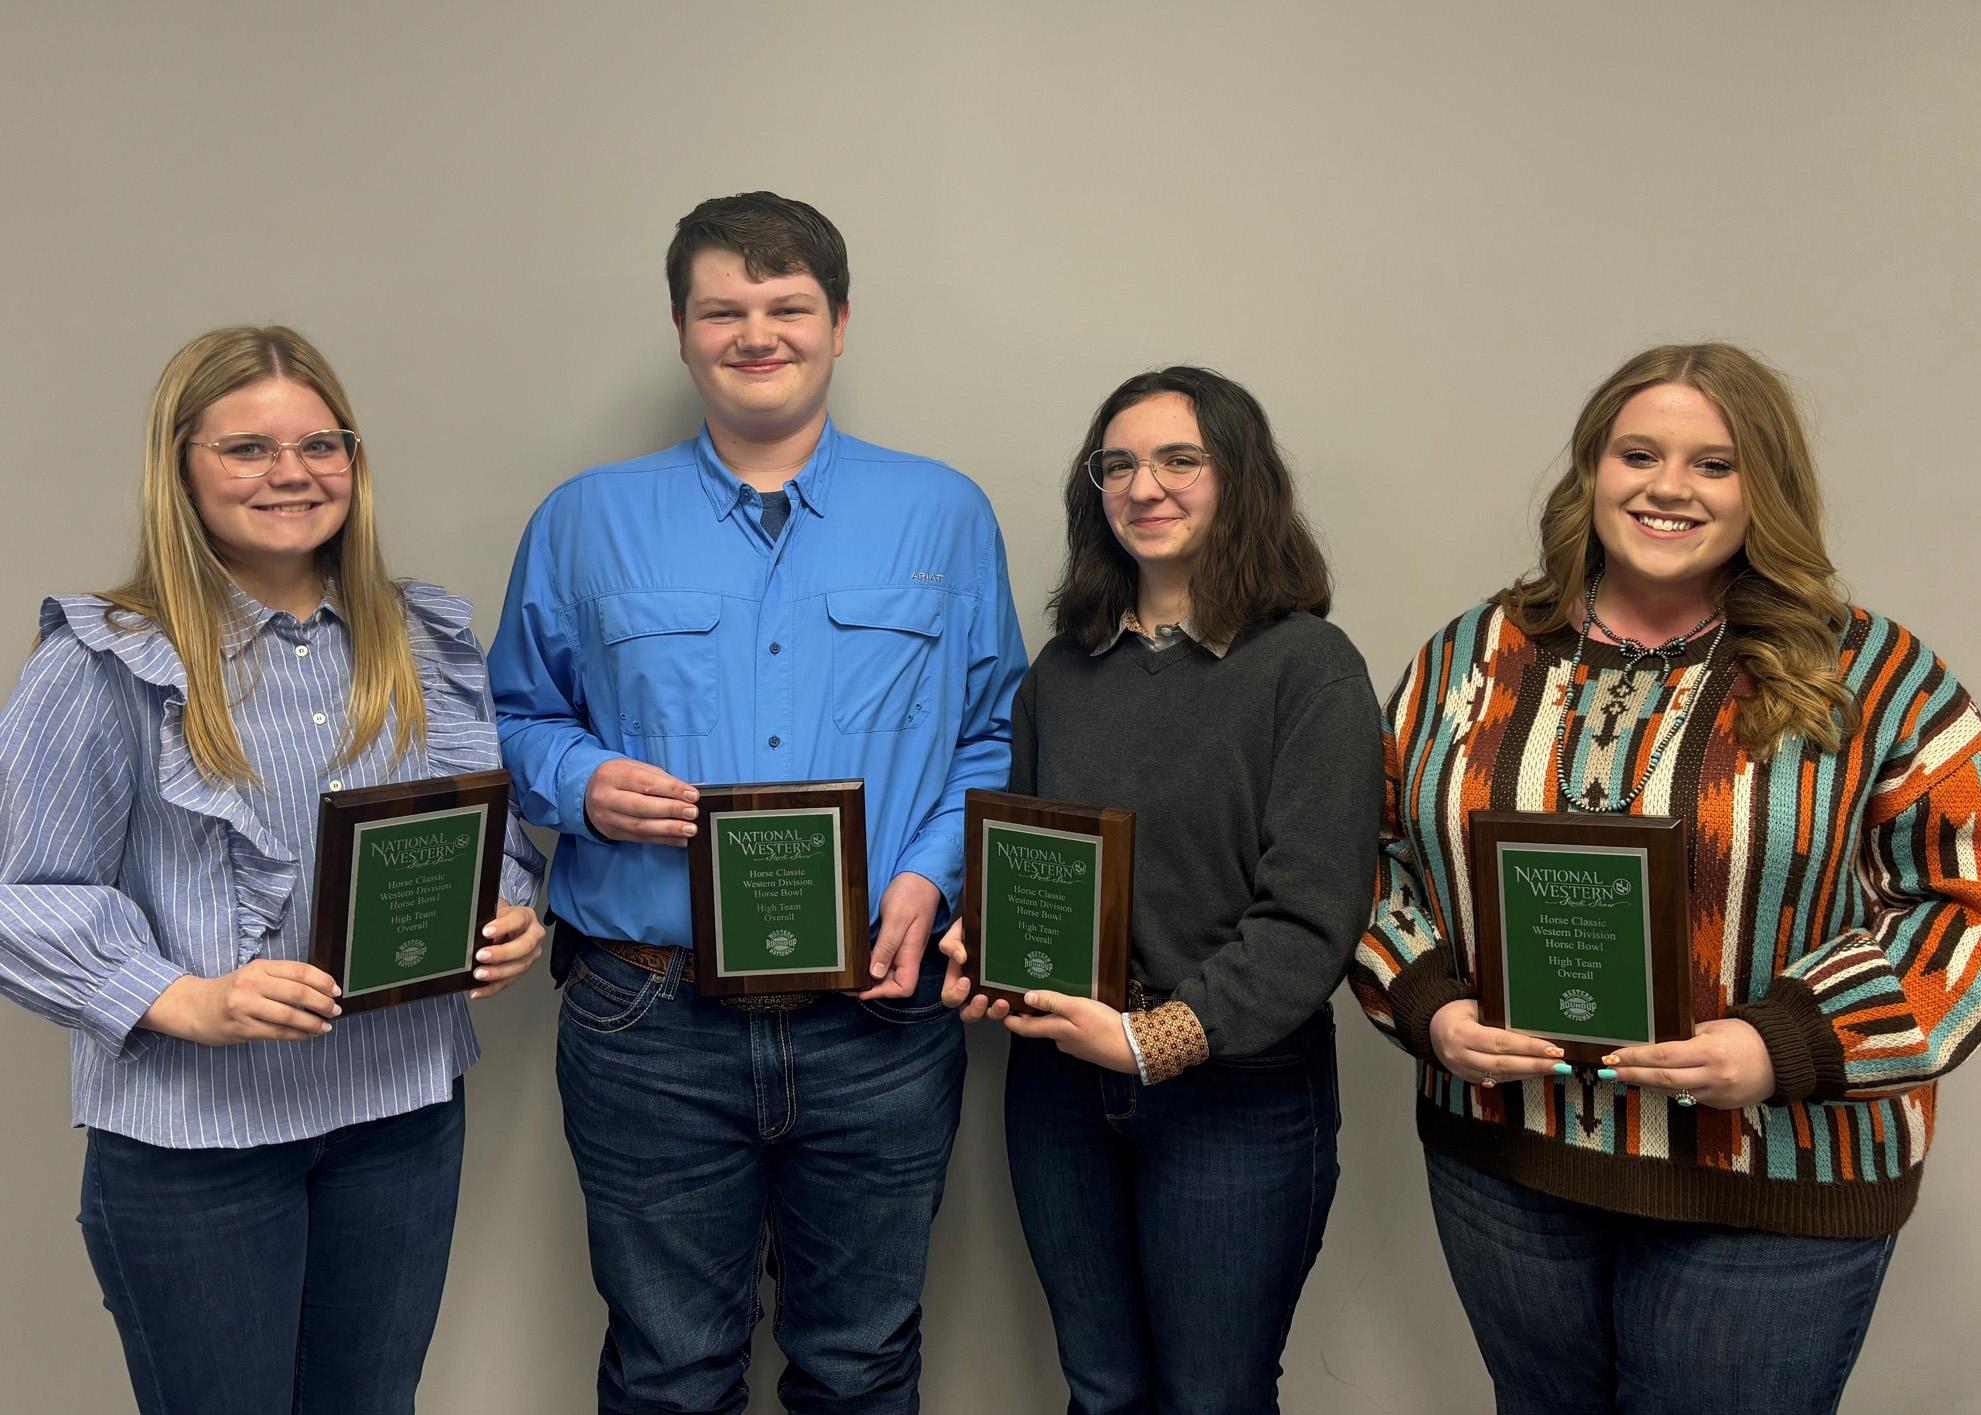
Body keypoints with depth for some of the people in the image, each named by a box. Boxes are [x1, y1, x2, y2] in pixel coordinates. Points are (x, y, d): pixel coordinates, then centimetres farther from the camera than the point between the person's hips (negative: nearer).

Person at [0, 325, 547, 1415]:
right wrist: (186, 1003, -21)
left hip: (404, 1108, 4)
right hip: (192, 1133, -4)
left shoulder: (428, 642, 7)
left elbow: (495, 829, 15)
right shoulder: (105, 665, -7)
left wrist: (508, 924, -6)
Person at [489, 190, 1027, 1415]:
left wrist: (932, 874, -9)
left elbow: (994, 736, 7)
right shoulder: (587, 521, 6)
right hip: (653, 1026, 0)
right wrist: (581, 783, -10)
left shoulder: (944, 516, 5)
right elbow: (519, 719, 11)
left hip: (878, 1020, 1)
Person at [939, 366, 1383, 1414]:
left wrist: (1160, 1039, -21)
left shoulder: (1309, 666, -9)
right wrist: (977, 950, -4)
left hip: (1235, 1097, -4)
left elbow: (1311, 916, -14)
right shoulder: (1062, 670, 8)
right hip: (1059, 1086, 5)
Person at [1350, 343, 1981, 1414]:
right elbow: (1381, 856, 8)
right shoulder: (1471, 656, 4)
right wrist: (1427, 1005, -9)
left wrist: (1791, 1044, -18)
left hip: (1770, 1189, -2)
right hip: (1500, 1159, 3)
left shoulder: (1868, 675, -4)